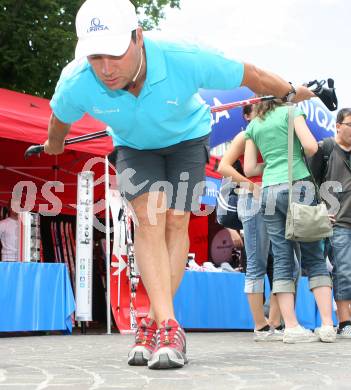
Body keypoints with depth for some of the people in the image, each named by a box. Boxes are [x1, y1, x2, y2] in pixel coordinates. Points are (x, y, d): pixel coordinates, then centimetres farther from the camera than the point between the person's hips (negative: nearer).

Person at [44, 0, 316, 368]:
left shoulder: (184, 60, -40)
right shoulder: (75, 83, -33)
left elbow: (250, 75, -22)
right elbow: (60, 118, -6)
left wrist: (291, 92, -6)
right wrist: (55, 144, 14)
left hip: (187, 136, -1)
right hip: (134, 145, 1)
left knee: (175, 220, -12)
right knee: (148, 215, -19)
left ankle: (156, 324, -7)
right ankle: (166, 322, -24)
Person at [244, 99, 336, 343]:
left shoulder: (253, 126, 16)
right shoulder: (291, 112, 5)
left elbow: (249, 169, 13)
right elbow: (311, 146, -8)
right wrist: (299, 157, 12)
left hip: (269, 192, 4)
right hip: (297, 186, -3)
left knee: (282, 260, 1)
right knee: (315, 258, 0)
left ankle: (291, 327, -5)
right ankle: (327, 325, -6)